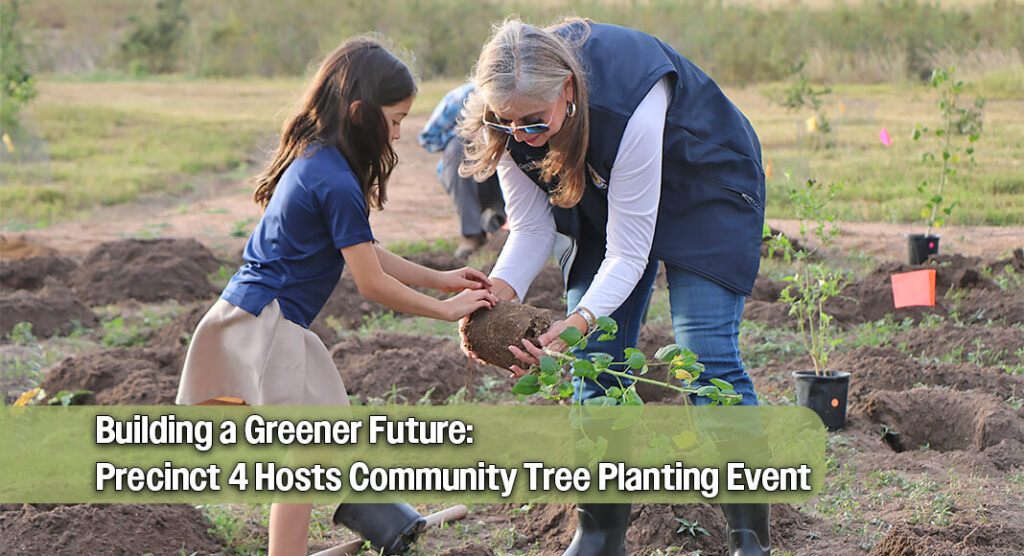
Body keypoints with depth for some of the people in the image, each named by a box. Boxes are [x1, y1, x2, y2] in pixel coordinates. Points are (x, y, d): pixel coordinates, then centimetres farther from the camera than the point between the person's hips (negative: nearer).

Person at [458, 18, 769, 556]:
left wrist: (579, 321, -49)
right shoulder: (511, 118, -25)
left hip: (705, 185, -5)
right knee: (595, 362, -2)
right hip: (602, 195, 5)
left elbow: (628, 254, -35)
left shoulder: (630, 108, -41)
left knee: (706, 356, -16)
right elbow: (531, 227, -15)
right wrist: (497, 295, -33)